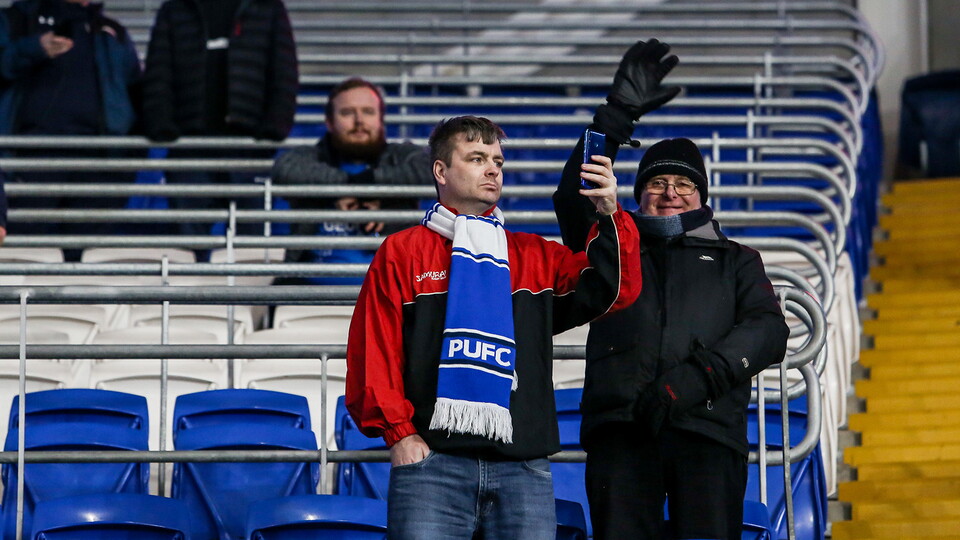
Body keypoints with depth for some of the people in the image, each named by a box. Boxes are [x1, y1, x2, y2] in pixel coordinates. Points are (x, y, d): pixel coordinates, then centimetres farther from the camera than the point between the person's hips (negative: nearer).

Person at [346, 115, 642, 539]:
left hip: (523, 467, 3)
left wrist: (609, 217, -6)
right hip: (432, 458, -3)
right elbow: (373, 351, 4)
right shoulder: (401, 253, 11)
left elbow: (613, 290, 8)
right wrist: (398, 432, -6)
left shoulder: (535, 257, 20)